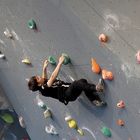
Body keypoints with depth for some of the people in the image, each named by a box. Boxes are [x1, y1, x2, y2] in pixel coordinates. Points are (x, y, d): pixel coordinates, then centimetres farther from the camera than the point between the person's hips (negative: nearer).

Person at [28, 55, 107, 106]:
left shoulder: (44, 84, 10)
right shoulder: (44, 89, -17)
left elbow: (44, 79, 38)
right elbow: (53, 77, -27)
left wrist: (44, 68, 32)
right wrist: (60, 63, -24)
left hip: (70, 90, 10)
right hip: (68, 95, -10)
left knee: (83, 81, -10)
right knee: (76, 83, -35)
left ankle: (96, 101, -16)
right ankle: (96, 88, -37)